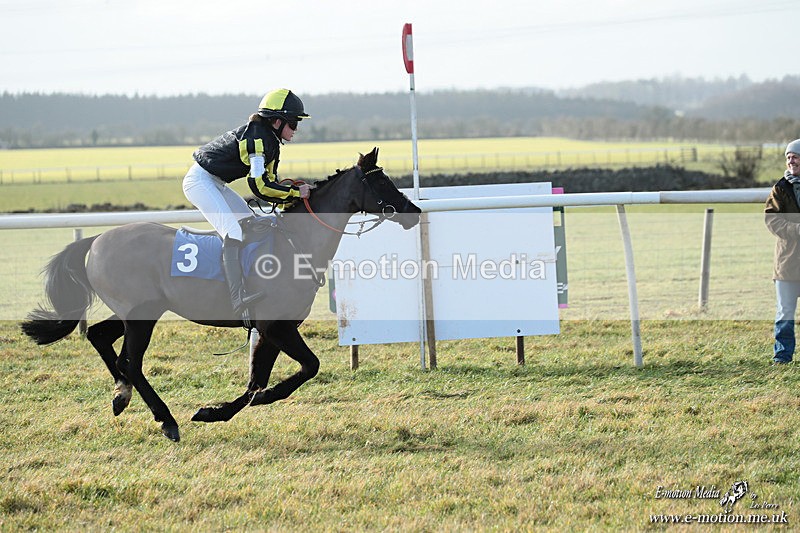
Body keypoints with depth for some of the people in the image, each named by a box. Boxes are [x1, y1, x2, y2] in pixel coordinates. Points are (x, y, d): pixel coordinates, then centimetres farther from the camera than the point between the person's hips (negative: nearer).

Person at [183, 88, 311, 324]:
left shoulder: (270, 141, 8)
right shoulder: (256, 138, -23)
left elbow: (269, 182, 11)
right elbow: (259, 185, -28)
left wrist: (291, 196, -5)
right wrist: (295, 193, -20)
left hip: (216, 184, 11)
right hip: (200, 180, -11)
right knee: (233, 232, -23)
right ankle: (239, 299, -33)